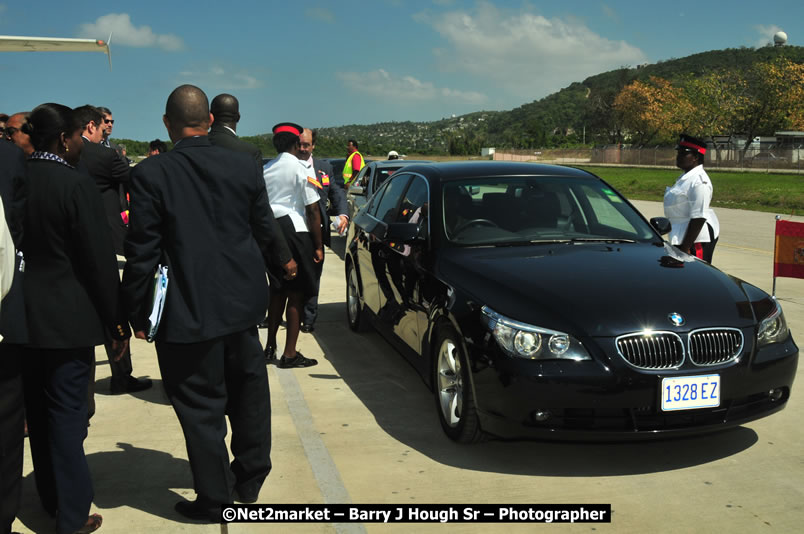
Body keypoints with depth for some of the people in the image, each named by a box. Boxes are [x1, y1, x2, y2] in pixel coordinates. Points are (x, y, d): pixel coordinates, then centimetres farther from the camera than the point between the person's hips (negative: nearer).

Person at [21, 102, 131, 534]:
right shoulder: (76, 184, -16)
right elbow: (99, 259, -16)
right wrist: (118, 320, -7)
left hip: (23, 316, 6)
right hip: (69, 318, -6)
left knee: (38, 412, 17)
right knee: (67, 413, 2)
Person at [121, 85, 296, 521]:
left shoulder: (149, 174, -13)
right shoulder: (244, 166, -2)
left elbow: (142, 251, -12)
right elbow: (265, 228, 10)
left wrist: (137, 314, -2)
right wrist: (283, 260, 31)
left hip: (189, 313, -4)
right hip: (242, 302, 5)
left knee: (202, 407, 8)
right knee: (248, 391, 21)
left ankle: (214, 498, 19)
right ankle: (250, 480, 35)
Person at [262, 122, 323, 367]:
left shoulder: (265, 170, 8)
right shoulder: (301, 170, -8)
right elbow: (313, 211, -10)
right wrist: (318, 246, -5)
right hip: (295, 231, -6)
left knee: (278, 290, 18)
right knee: (297, 293, 1)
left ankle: (270, 347, 21)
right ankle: (289, 354, 3)